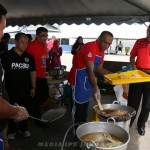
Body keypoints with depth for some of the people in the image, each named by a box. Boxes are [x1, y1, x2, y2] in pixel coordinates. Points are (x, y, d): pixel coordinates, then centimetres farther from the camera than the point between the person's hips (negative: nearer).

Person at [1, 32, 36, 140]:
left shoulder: (29, 57, 2)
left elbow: (32, 72, 10)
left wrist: (33, 87, 9)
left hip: (25, 89, 3)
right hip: (11, 89, -3)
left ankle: (24, 128, 36)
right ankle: (11, 130, 30)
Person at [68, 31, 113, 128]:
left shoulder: (101, 51, 5)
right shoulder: (90, 47, -24)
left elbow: (99, 69, 11)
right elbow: (90, 71, -30)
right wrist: (96, 88, -37)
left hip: (88, 79, 10)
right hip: (78, 79, -9)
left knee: (85, 105, 19)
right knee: (79, 106, 0)